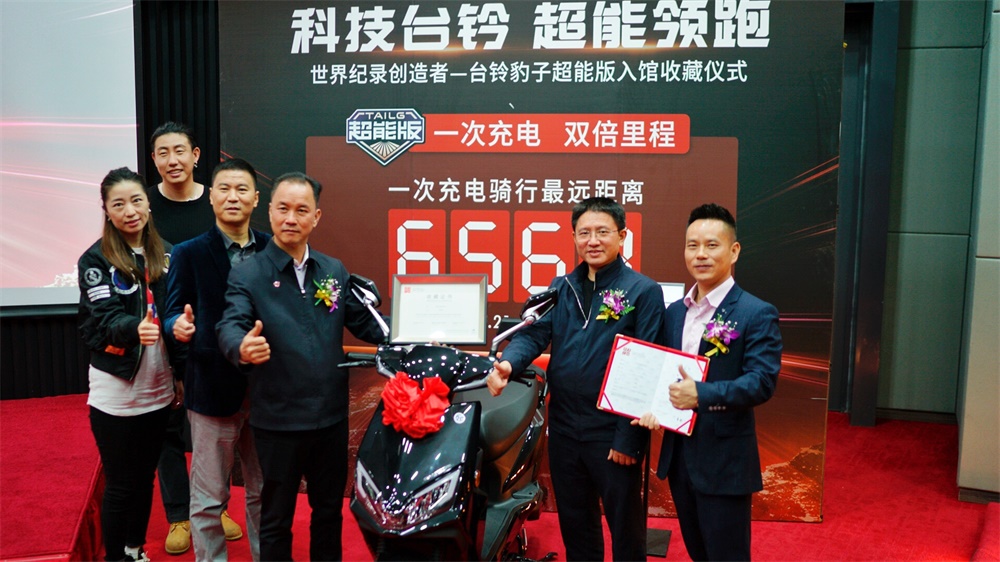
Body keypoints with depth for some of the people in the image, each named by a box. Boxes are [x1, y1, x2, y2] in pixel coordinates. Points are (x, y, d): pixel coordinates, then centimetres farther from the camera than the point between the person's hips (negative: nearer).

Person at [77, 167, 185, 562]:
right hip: (115, 392, -4)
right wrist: (135, 327, -40)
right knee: (120, 484, 6)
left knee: (145, 477, 17)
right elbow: (104, 320, -18)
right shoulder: (96, 259, -9)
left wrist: (180, 372, 10)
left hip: (157, 390, 4)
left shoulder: (166, 254, 4)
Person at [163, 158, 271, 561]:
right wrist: (180, 326, -25)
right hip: (213, 388, -2)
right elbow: (173, 313, -3)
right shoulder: (189, 253, -2)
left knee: (265, 492, 17)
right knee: (208, 500, 8)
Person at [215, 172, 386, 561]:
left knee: (329, 511, 20)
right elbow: (229, 326, -22)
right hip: (278, 421, -4)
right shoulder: (246, 273, -7)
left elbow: (365, 322, 9)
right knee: (276, 518, 12)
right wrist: (243, 348, -45)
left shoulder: (334, 271, 7)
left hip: (332, 416, 4)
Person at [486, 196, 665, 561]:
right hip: (563, 426, 5)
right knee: (574, 521, 19)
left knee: (625, 525, 10)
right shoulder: (561, 287, 9)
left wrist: (629, 437, -15)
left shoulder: (644, 291, -7)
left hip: (613, 431, -5)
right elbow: (534, 333, -1)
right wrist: (507, 363, -24)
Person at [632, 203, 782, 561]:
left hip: (724, 460, -6)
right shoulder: (675, 312, 10)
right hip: (678, 454, 6)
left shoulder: (757, 314, -11)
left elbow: (763, 382, -19)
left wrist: (702, 394, -32)